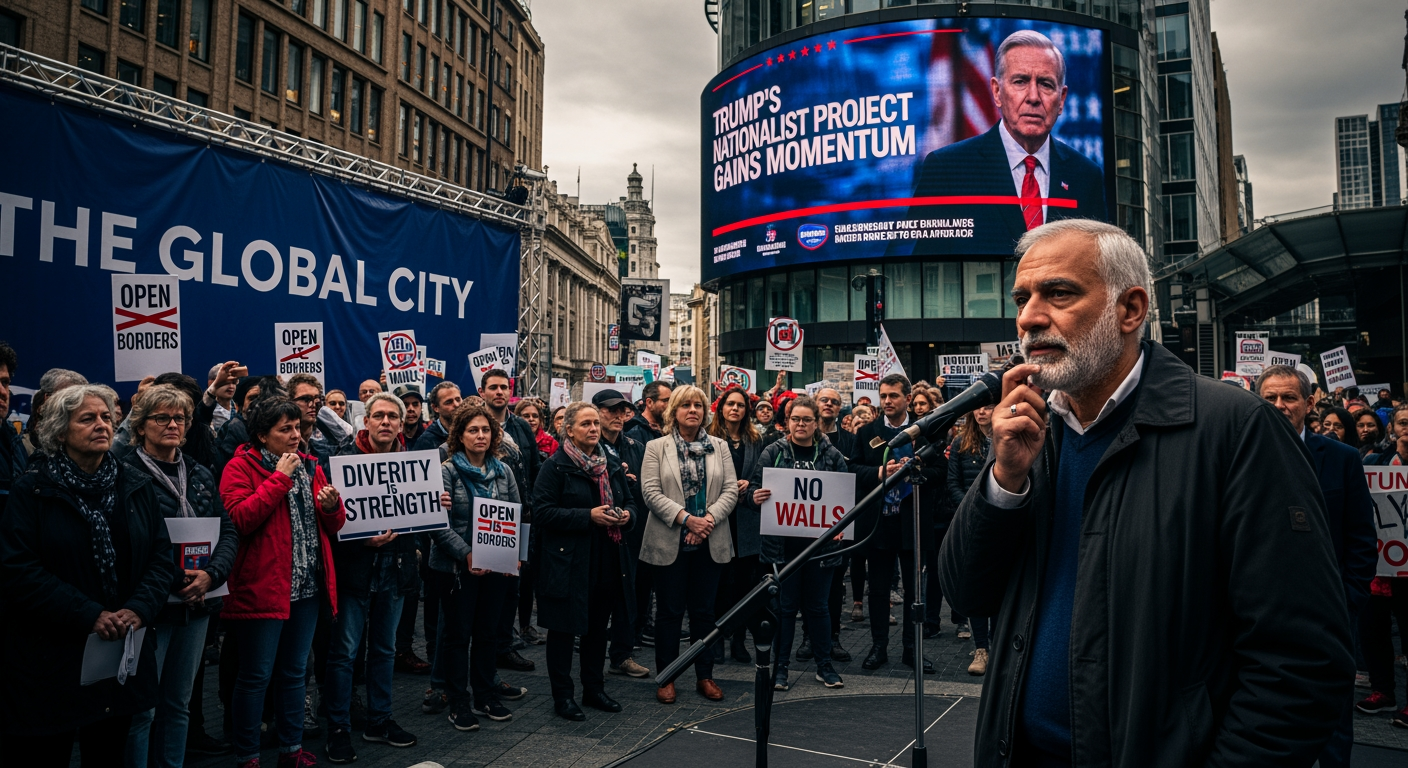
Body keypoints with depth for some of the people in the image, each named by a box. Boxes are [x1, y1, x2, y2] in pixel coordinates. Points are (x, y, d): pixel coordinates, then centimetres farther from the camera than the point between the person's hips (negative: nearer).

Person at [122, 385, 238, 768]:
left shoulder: (200, 475, 11)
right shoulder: (127, 473, -7)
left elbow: (229, 530, 7)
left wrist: (210, 574, -10)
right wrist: (172, 580, -19)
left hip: (196, 603, 6)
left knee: (179, 703, 16)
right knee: (142, 707, 1)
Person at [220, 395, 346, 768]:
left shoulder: (309, 466, 12)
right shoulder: (241, 467, -5)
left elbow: (332, 527, 15)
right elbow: (239, 519, -21)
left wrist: (332, 506, -7)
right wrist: (279, 478, -18)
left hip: (308, 586, 6)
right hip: (261, 588, -6)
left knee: (295, 672, 16)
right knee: (256, 676, 2)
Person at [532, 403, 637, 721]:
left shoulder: (611, 466, 11)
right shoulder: (555, 467, -9)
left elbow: (630, 501, 19)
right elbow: (542, 511, -17)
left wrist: (627, 515, -6)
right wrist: (589, 516, -22)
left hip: (606, 562, 6)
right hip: (568, 561, -6)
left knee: (598, 626, 15)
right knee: (563, 628, 3)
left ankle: (594, 688, 29)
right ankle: (562, 696, 16)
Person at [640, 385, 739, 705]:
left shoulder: (719, 447, 9)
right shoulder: (656, 447, 1)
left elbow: (731, 489, 2)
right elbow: (650, 491, -9)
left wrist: (708, 518, -14)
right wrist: (686, 518, -18)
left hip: (710, 542, 2)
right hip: (670, 542, -2)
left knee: (704, 611, 10)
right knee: (670, 611, 6)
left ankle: (705, 676, 21)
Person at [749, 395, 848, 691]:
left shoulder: (832, 455, 5)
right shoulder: (773, 452, 1)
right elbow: (754, 486, 2)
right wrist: (756, 497, -21)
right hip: (783, 543, -1)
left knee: (818, 605, 11)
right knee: (785, 605, 6)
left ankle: (824, 665, 24)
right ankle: (780, 667, 18)